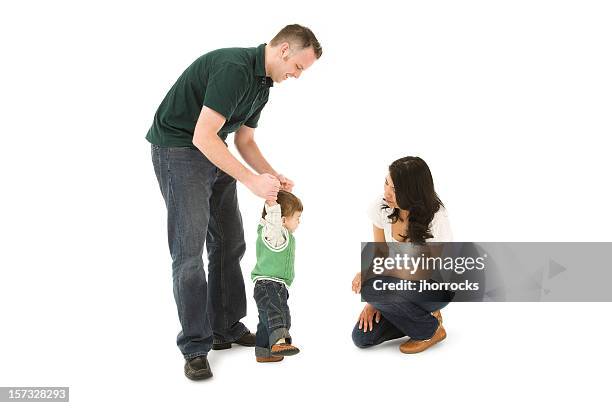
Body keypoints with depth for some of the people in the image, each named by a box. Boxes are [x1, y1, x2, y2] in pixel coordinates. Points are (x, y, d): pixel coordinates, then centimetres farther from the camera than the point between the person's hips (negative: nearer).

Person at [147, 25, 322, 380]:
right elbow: (203, 136, -29)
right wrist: (252, 180, -26)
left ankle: (227, 329, 21)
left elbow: (244, 141, 15)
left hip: (213, 154, 10)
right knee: (189, 249, -8)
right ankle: (195, 347, 1)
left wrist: (272, 175, -1)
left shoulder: (262, 83, 7)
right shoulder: (233, 68, -24)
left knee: (230, 243, 10)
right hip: (178, 150, -10)